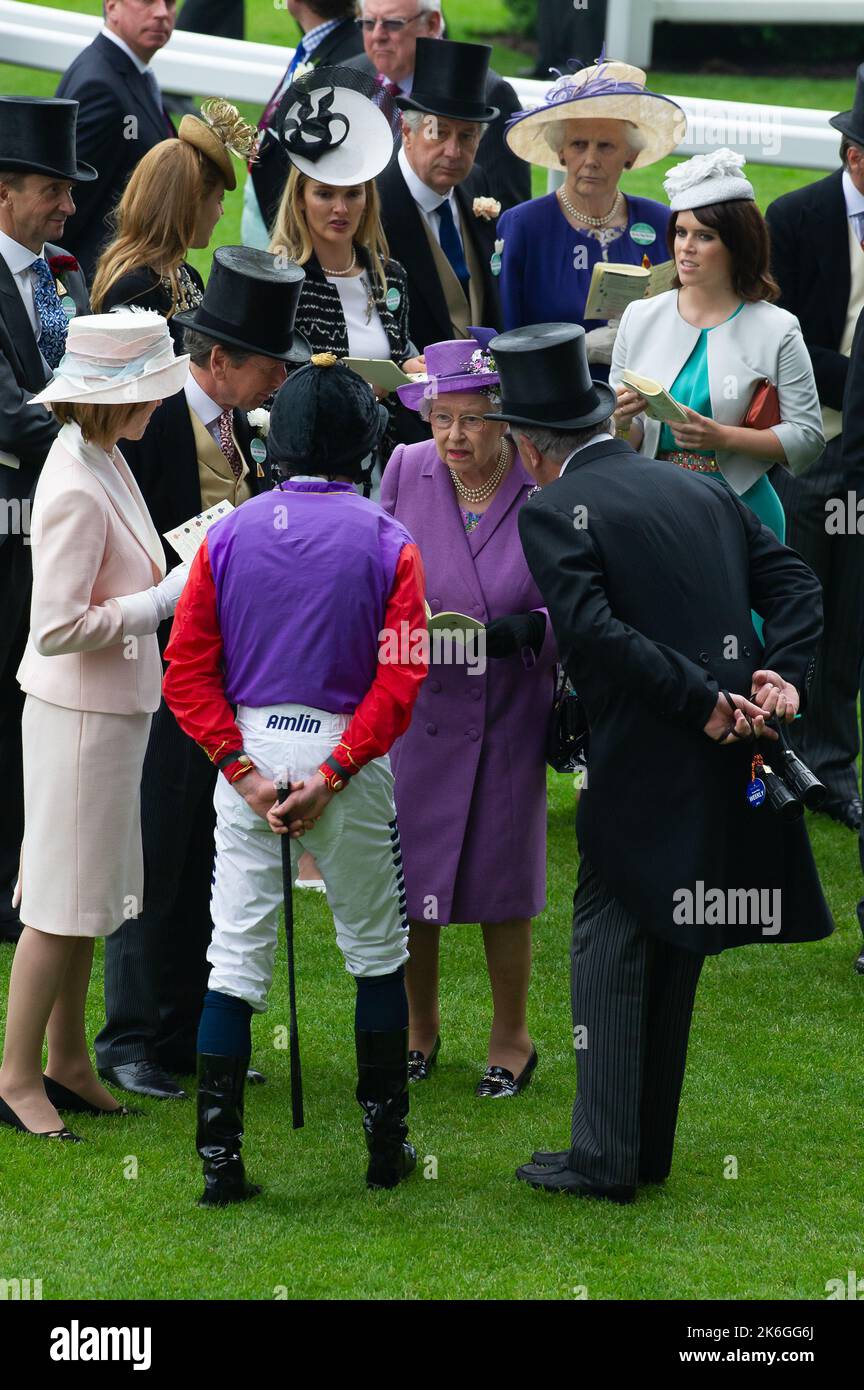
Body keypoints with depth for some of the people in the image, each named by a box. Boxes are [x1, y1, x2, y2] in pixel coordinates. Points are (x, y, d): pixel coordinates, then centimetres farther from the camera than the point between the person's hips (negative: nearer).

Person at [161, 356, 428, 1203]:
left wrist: (242, 770, -5)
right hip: (344, 750, -1)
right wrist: (332, 776, -12)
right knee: (374, 947, 14)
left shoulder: (230, 535, 2)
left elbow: (187, 670, -3)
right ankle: (386, 1145, 20)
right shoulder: (387, 544, -3)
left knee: (236, 953, 5)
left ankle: (219, 1155, 1)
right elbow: (400, 680, -11)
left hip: (246, 753, 1)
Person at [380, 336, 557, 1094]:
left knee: (500, 882, 7)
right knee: (407, 870, 7)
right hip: (411, 703, 2)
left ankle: (511, 1038, 26)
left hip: (507, 711, -2)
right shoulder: (406, 472, -4)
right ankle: (419, 1024, 30)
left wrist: (522, 632, -25)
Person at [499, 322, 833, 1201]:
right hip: (731, 766, 6)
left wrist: (702, 703, -16)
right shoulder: (701, 491, 13)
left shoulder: (554, 512, -7)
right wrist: (782, 677, -4)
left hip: (644, 765, -6)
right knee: (676, 948, 16)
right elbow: (793, 582, 9)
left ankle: (604, 1157, 1)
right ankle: (650, 1147, 22)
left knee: (610, 946, 2)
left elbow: (592, 629, -19)